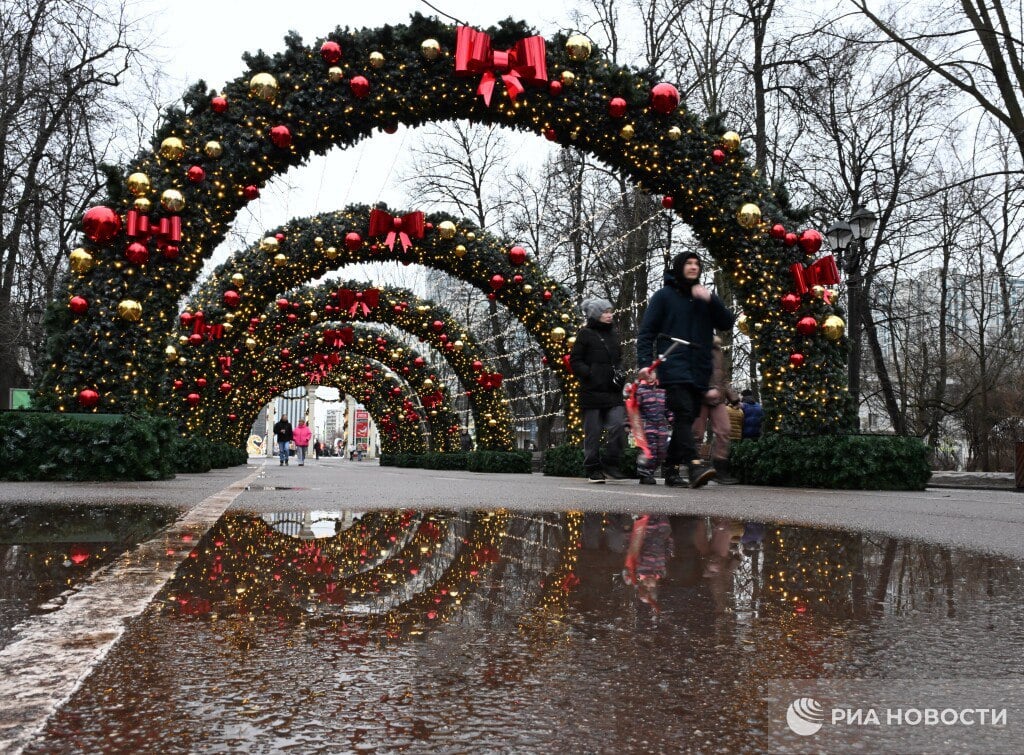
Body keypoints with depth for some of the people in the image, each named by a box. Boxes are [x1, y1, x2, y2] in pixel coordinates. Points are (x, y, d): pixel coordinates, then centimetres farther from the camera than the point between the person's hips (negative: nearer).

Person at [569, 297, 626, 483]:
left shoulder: (613, 333, 17)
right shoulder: (585, 334, 0)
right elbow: (575, 361, -2)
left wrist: (620, 373, 7)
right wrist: (590, 375, -15)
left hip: (613, 391, 5)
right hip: (592, 391, -4)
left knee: (618, 425, -10)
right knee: (593, 431, 2)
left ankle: (610, 464, 4)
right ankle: (593, 469, 12)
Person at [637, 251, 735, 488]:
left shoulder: (704, 297, 20)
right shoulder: (664, 295, 7)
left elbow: (727, 323, 9)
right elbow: (646, 332, 1)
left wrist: (711, 299, -6)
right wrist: (645, 363, -13)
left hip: (698, 370, 5)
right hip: (673, 368, -5)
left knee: (687, 420, 6)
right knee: (683, 414, -20)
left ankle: (670, 468, 13)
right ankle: (694, 466, -30)